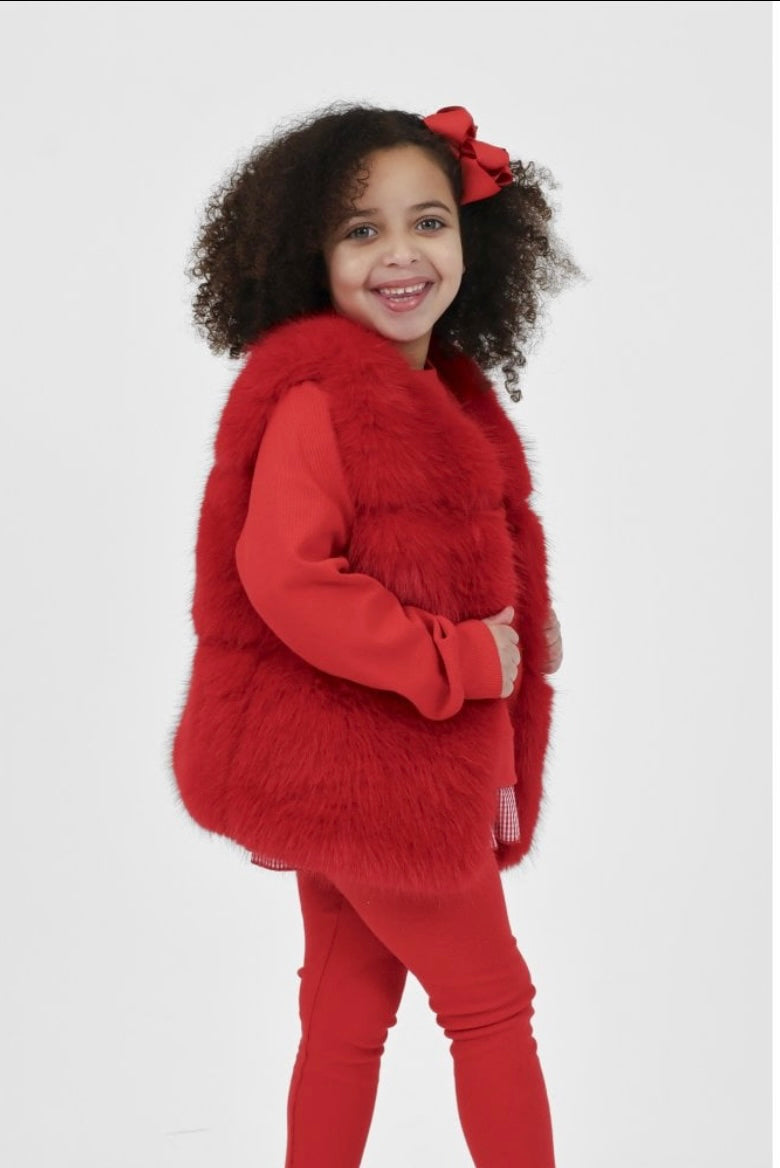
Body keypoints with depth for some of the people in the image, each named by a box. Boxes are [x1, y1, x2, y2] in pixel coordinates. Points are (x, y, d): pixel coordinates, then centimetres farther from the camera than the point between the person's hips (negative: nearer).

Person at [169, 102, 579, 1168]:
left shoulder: (447, 390, 11)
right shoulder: (317, 393, -18)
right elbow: (284, 578, -27)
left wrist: (524, 633, 1)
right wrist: (452, 662, -23)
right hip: (364, 770, -9)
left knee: (350, 1008, 18)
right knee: (492, 1001, 5)